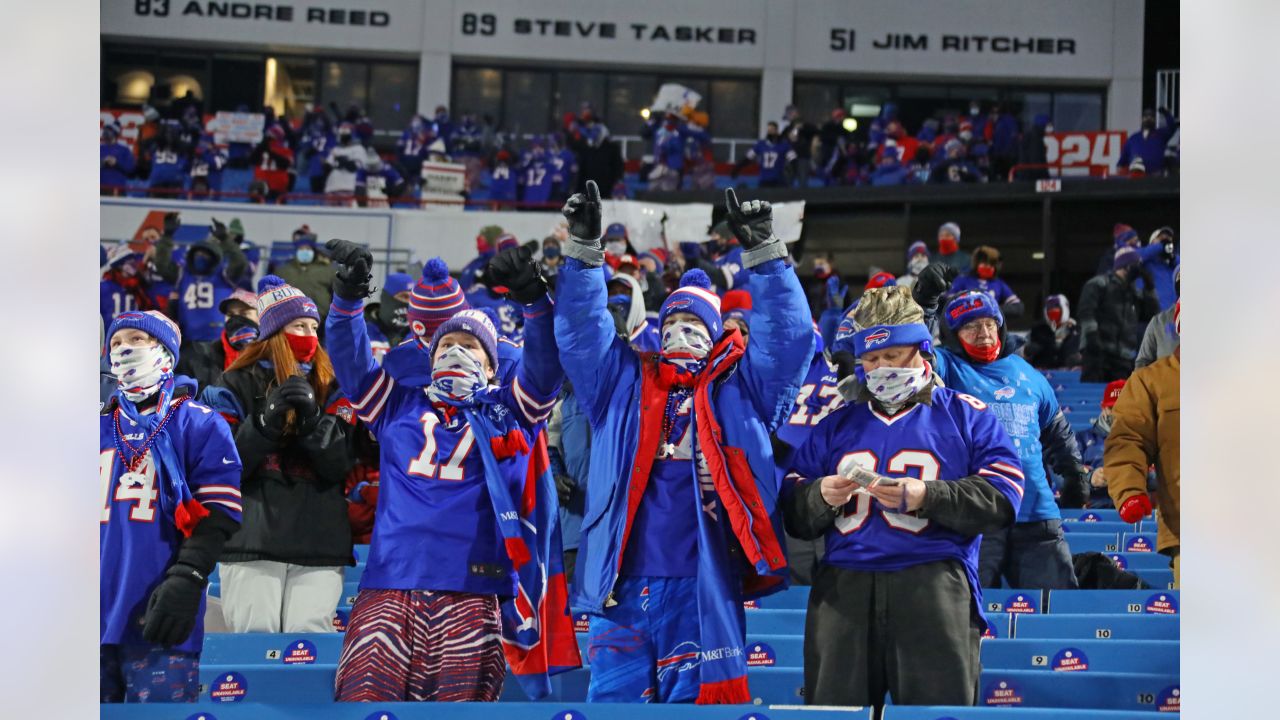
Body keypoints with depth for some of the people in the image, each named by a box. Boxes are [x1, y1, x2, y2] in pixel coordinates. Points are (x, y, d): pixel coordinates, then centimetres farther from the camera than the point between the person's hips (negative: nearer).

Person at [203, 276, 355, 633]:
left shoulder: (330, 389, 15)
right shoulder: (237, 386, 10)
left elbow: (342, 466, 3)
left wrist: (313, 419, -12)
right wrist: (267, 420, -13)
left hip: (320, 545, 1)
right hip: (253, 540, -1)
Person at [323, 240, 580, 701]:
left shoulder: (509, 412, 18)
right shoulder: (398, 407, 23)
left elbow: (545, 366, 5)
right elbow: (351, 362, 14)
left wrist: (534, 300, -12)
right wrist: (348, 298, -2)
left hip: (473, 595, -1)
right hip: (388, 589, 1)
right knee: (361, 697, -11)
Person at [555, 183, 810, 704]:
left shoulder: (738, 389, 11)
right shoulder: (624, 385, 16)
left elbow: (785, 334, 3)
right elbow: (581, 329, 10)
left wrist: (762, 252, -5)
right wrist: (584, 248, 1)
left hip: (703, 589, -2)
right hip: (621, 587, 2)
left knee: (694, 699, 0)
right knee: (612, 697, 1)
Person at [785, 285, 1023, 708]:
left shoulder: (966, 416, 11)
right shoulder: (837, 423, 22)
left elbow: (1002, 499, -2)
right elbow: (794, 516, 16)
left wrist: (926, 496, -13)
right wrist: (822, 496, -7)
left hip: (932, 584, -3)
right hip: (844, 588, 3)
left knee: (938, 706, -7)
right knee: (834, 707, 1)